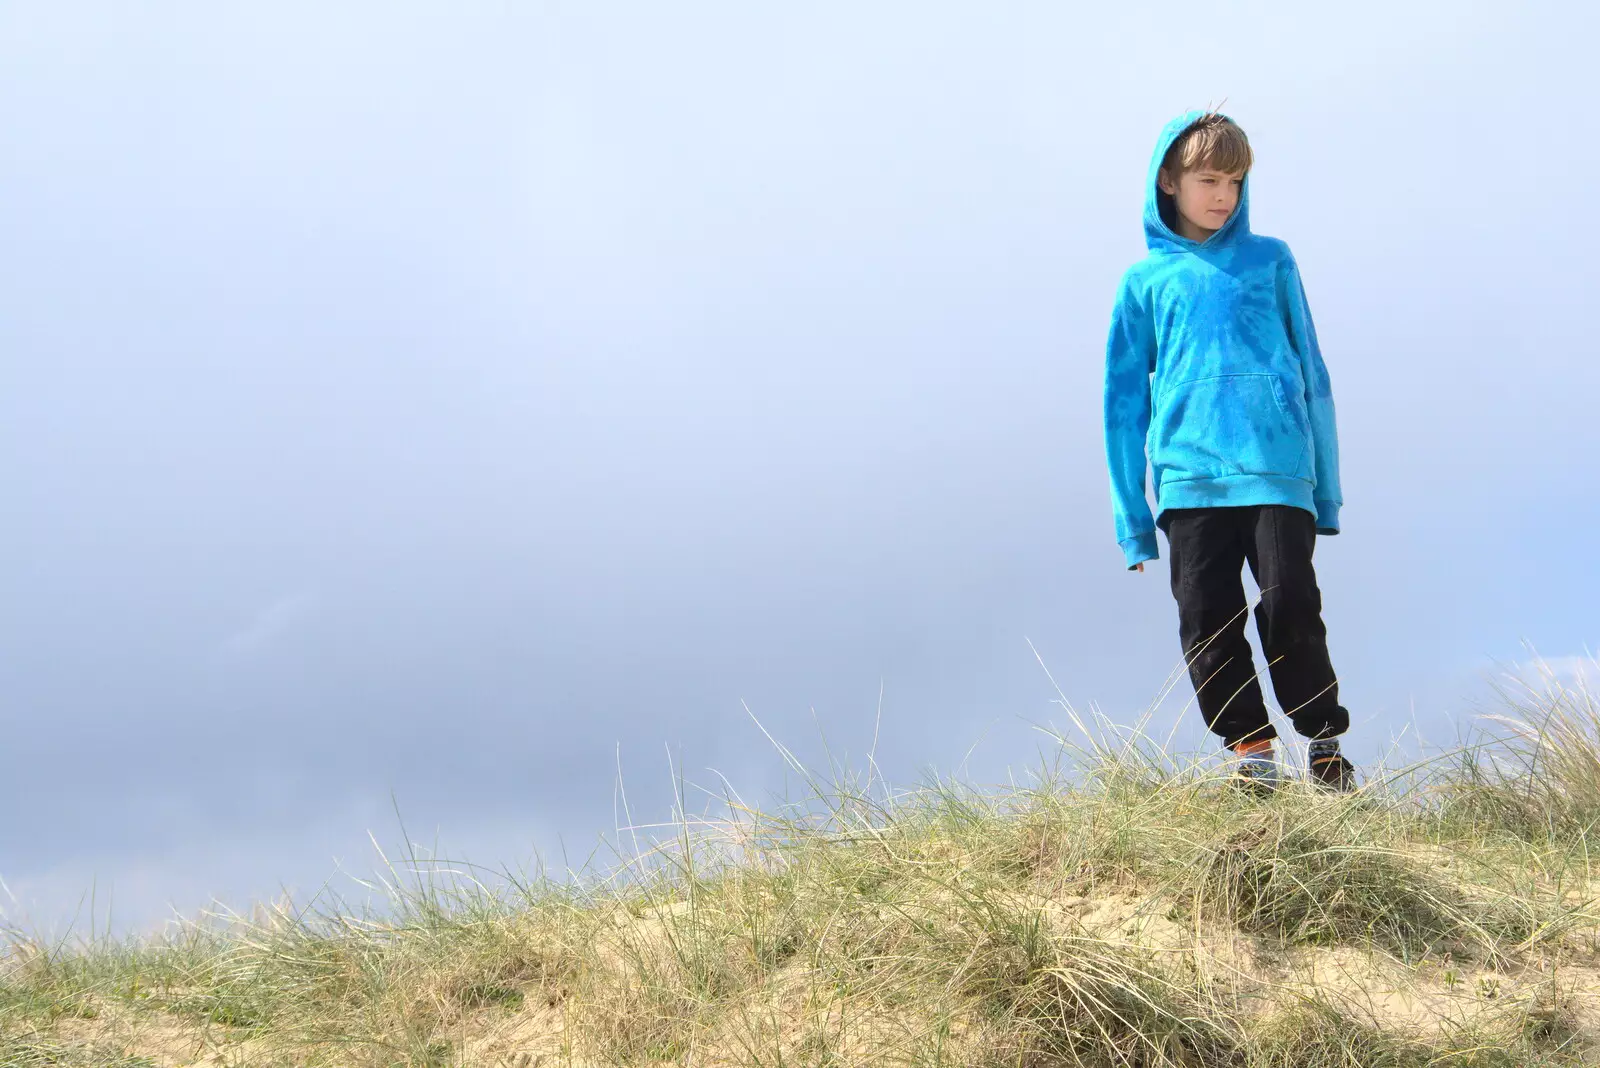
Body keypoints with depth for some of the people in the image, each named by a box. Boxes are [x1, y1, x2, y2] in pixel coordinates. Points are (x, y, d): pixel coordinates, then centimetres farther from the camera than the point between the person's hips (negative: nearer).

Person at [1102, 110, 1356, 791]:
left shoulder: (1270, 261, 13)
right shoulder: (1146, 279, 12)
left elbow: (1311, 373, 15)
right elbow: (1125, 400, 13)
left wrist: (1327, 489, 10)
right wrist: (1131, 519, 9)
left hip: (1277, 470, -1)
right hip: (1188, 478, 1)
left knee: (1291, 607, -8)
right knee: (1207, 622, -3)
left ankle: (1325, 740, 10)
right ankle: (1252, 750, 9)